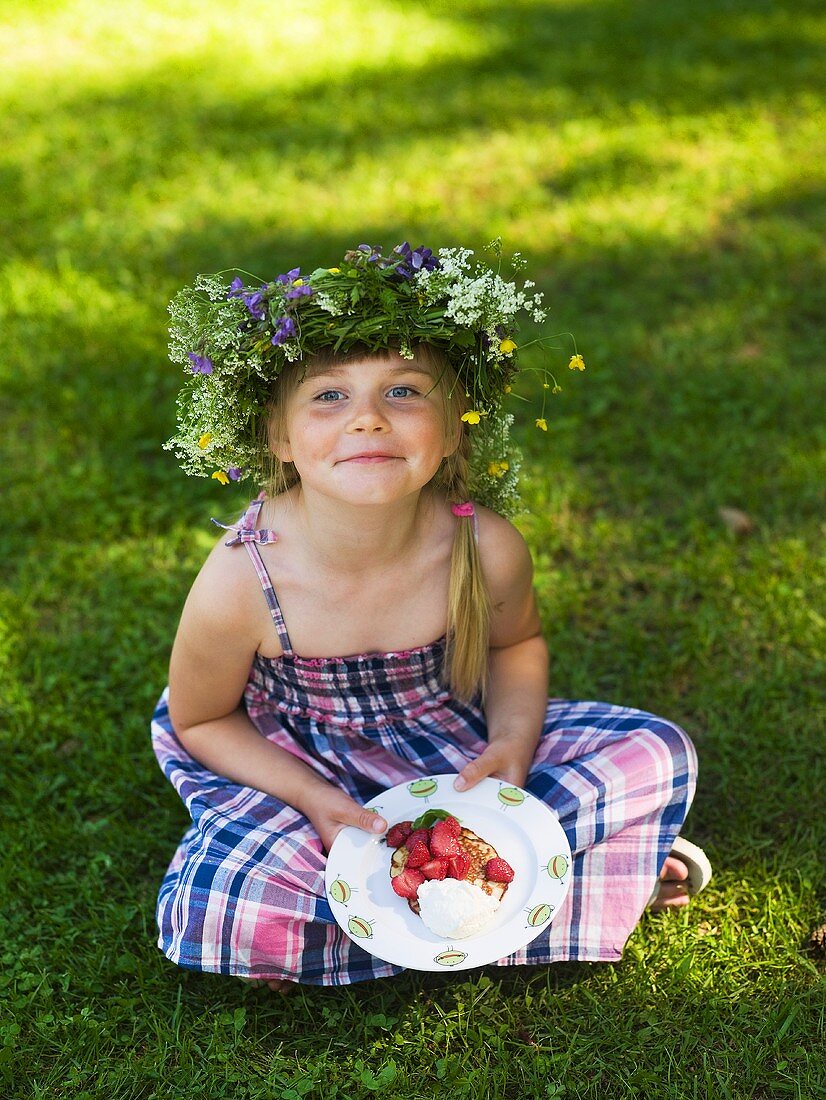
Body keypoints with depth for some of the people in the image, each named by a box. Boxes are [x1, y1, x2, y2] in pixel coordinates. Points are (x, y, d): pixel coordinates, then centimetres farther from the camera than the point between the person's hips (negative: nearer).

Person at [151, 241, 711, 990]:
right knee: (224, 914, -32)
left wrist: (513, 742, -17)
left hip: (454, 747, 2)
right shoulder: (239, 584, -28)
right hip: (300, 771, -1)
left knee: (659, 755, -10)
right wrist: (316, 802, -21)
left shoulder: (488, 551, -22)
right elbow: (200, 722, -9)